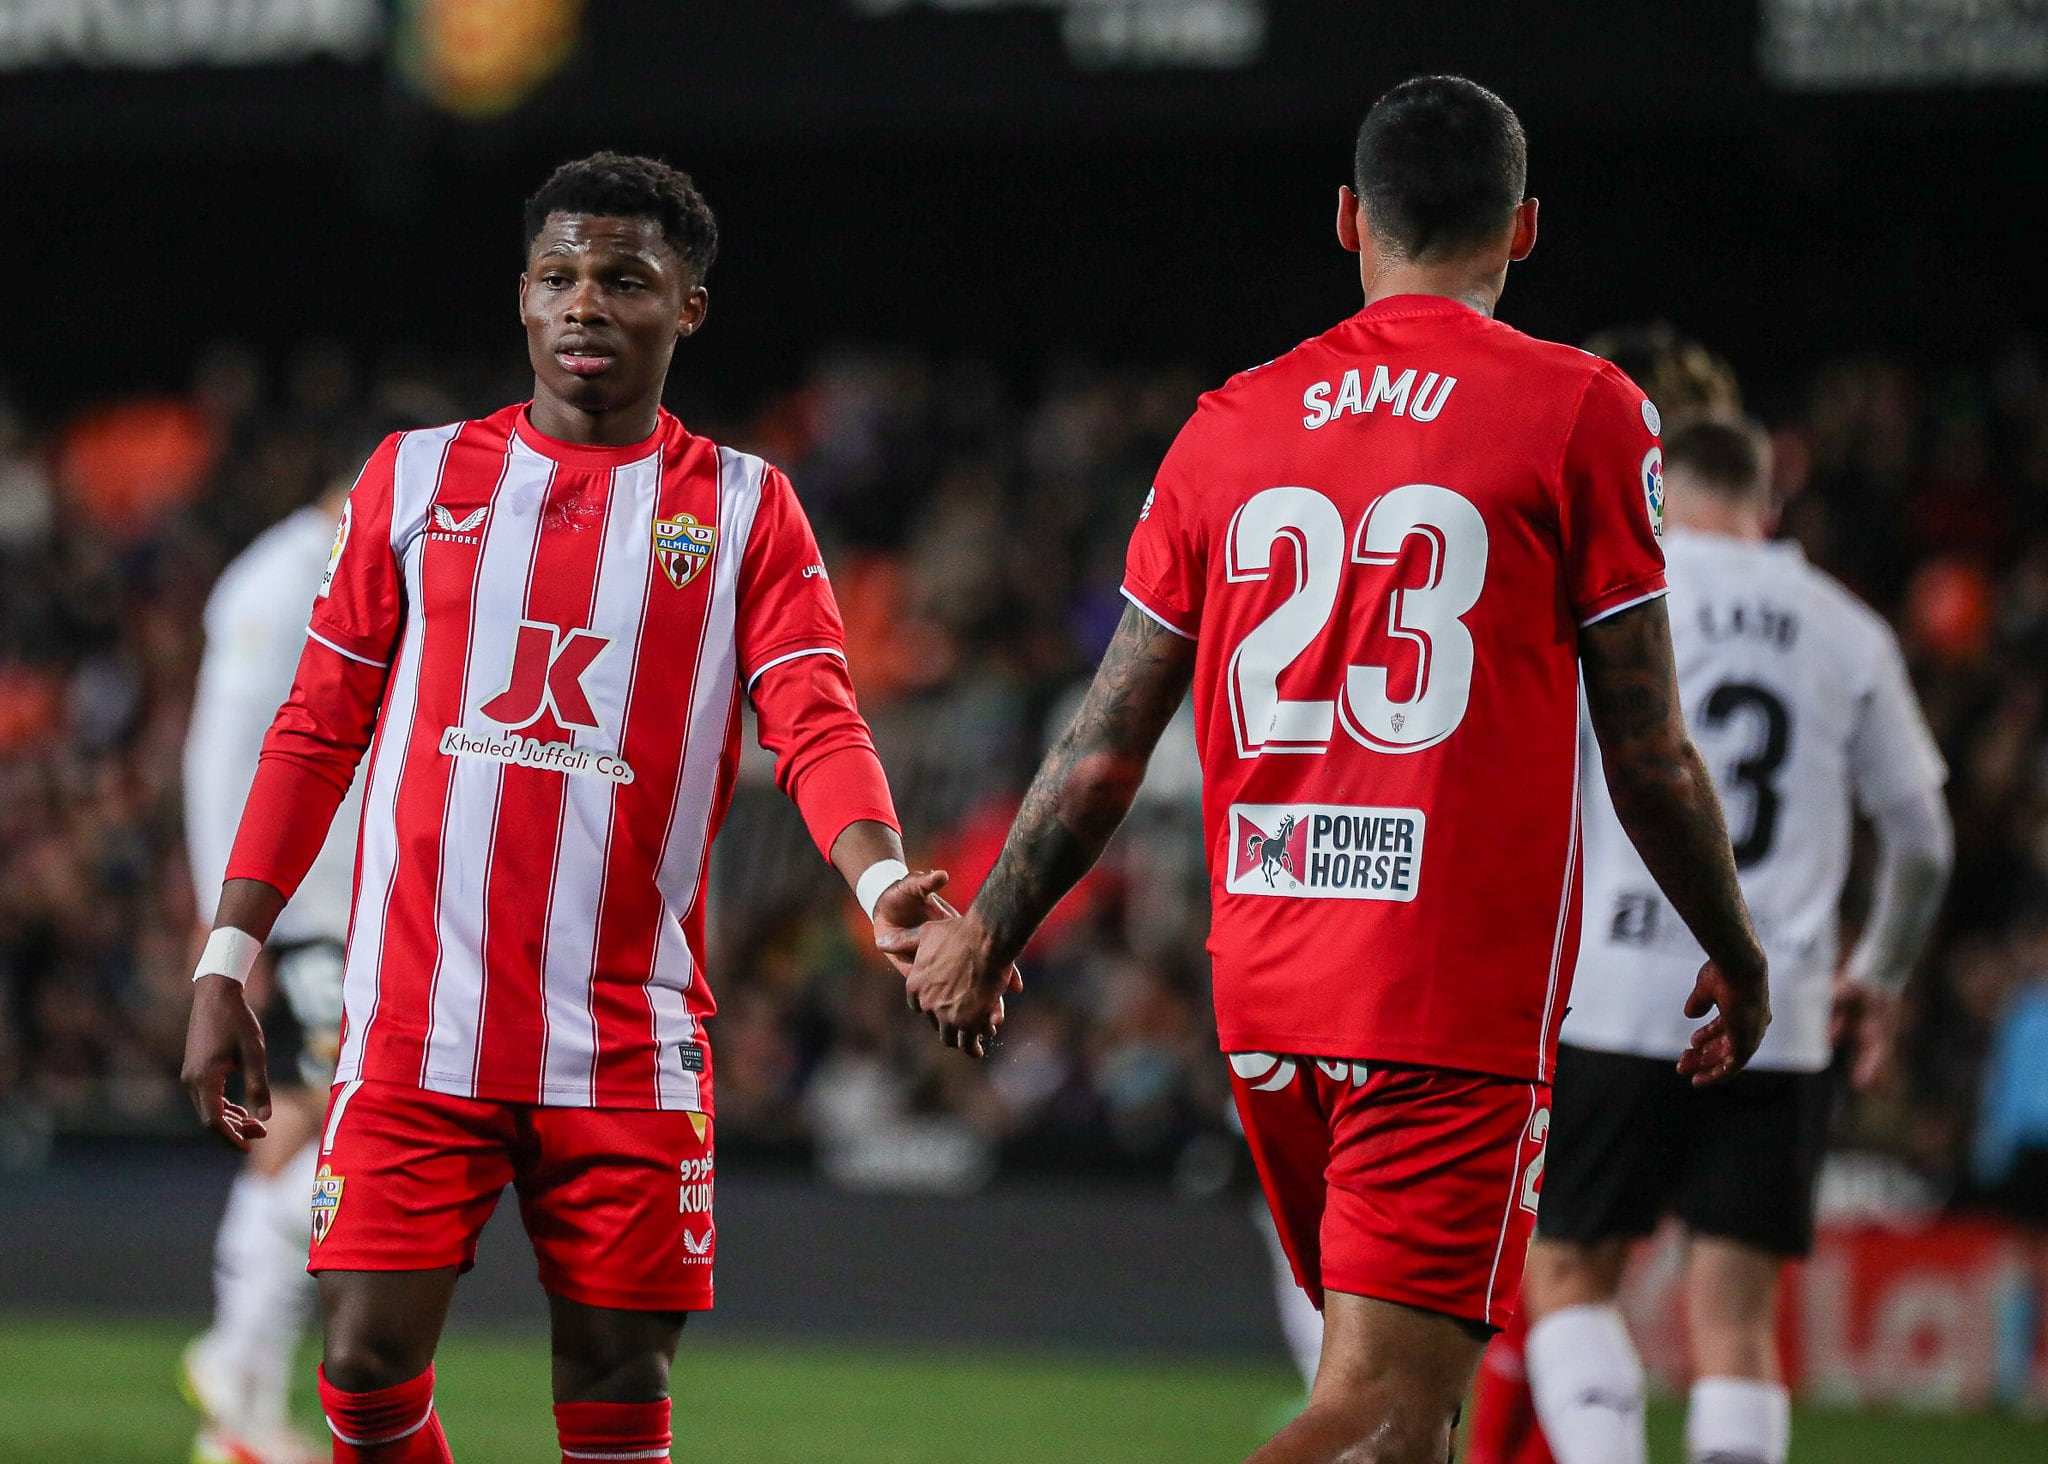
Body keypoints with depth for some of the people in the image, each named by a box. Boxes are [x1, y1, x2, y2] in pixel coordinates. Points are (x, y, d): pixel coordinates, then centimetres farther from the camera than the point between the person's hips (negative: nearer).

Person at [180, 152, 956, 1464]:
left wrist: (883, 879, -26)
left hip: (628, 1047, -1)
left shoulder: (744, 510, 7)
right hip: (415, 1027, 1)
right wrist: (227, 962, 5)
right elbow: (319, 732, 11)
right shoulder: (416, 478, 10)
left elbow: (817, 725, -5)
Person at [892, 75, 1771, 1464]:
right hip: (1466, 993, -5)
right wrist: (1740, 961, 14)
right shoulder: (1580, 414, -3)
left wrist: (984, 938, 23)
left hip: (1265, 990, 5)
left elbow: (1107, 741, 10)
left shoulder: (1230, 428, 8)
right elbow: (1649, 758, -1)